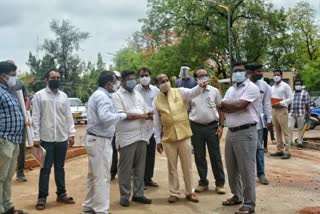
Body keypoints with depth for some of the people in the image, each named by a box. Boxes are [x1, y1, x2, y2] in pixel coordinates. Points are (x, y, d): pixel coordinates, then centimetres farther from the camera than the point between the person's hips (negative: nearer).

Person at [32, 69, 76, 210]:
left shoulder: (64, 96, 9)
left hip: (62, 139, 4)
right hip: (46, 139, -3)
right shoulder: (39, 95, -2)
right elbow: (35, 118, -5)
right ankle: (42, 197, 12)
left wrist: (71, 134, 4)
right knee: (45, 169, 3)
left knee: (60, 168, 14)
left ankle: (61, 194, 24)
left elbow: (68, 116, 10)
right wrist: (36, 137, -10)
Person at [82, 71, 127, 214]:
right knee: (102, 177, -3)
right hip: (100, 141, -11)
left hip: (94, 139, 11)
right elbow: (105, 117, -30)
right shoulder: (103, 97, -16)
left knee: (93, 175, 17)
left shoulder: (96, 94, 17)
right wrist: (122, 115, -17)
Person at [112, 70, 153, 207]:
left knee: (140, 167, 11)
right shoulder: (116, 96, -4)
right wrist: (140, 116, -12)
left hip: (141, 136, 7)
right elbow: (120, 115, -15)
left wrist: (149, 115, -5)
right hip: (127, 137, -6)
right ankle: (124, 196, 11)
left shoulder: (138, 94, 18)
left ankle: (138, 194, 21)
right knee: (125, 169, 1)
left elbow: (145, 111, 20)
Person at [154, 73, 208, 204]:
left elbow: (192, 93, -21)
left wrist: (200, 87, -43)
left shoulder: (180, 92, -1)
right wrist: (158, 140, 5)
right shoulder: (157, 101, 2)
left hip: (184, 135, -1)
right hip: (168, 138, 1)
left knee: (187, 166, 8)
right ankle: (174, 193, 23)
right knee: (172, 167, 11)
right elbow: (157, 122, 6)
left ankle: (189, 192, 22)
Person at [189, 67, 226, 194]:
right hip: (196, 128, 1)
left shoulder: (214, 91, 3)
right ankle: (203, 182, 21)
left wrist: (221, 126, -3)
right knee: (199, 157, 8)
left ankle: (220, 183, 13)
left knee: (215, 156, 3)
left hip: (212, 126, -1)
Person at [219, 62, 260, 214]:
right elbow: (222, 108, 4)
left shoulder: (251, 88, -9)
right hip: (231, 132, 8)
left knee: (246, 169, -3)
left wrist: (226, 104, -3)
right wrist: (235, 106, -12)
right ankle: (237, 196, 33)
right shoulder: (231, 89, 15)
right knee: (231, 168, 16)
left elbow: (239, 105, -21)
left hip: (246, 133, -8)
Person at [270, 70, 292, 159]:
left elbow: (290, 99, -6)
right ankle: (280, 150, 14)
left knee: (285, 132, -7)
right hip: (273, 110, 7)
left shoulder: (285, 86, -3)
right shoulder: (272, 87, 18)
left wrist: (280, 103, -18)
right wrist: (271, 104, 2)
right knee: (277, 131, 9)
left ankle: (287, 152, -8)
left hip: (282, 110, -7)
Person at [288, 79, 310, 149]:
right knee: (289, 127, -4)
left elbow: (307, 104, 3)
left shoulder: (305, 93, 7)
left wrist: (308, 113, -1)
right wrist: (287, 112, 15)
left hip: (300, 113, -3)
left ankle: (299, 142, 9)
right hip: (291, 113, 3)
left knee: (300, 129, 2)